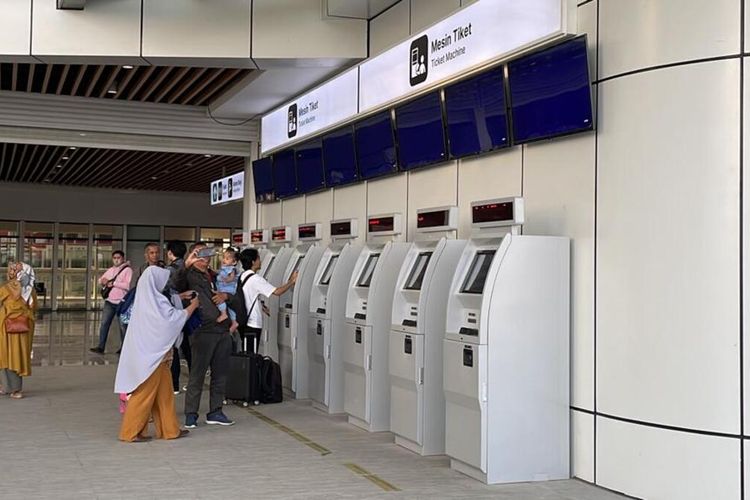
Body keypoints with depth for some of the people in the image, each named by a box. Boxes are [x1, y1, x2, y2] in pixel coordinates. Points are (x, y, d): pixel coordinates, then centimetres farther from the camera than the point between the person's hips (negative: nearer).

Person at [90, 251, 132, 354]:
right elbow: (100, 280, 27)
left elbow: (128, 285, -17)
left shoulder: (127, 270, -5)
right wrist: (103, 281, 3)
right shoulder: (110, 270, 16)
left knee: (123, 326, 2)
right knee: (104, 323, -1)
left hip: (121, 302, -6)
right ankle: (101, 347, 1)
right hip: (109, 301, 6)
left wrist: (113, 283, -15)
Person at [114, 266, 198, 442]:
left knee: (164, 391, 12)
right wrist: (192, 306, -8)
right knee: (145, 393, -2)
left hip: (154, 353, 9)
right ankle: (131, 432, 4)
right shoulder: (154, 302, -17)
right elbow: (173, 317, -18)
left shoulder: (149, 299, 11)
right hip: (150, 354, -9)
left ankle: (169, 428, 17)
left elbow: (168, 307, 25)